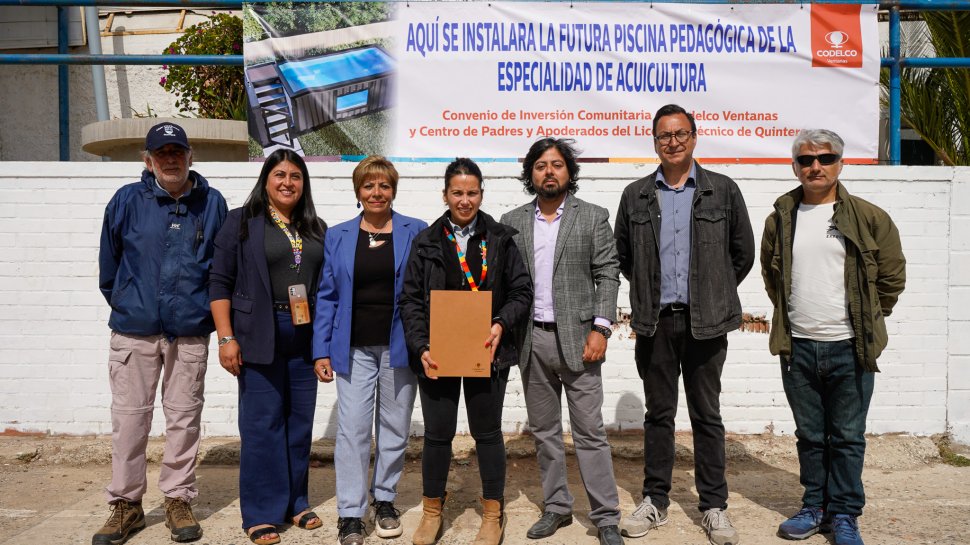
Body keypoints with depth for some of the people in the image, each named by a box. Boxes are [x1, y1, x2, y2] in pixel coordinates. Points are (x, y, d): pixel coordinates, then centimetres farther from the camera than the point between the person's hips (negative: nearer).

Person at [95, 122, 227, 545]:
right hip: (134, 330, 0)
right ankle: (125, 505, 20)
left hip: (191, 331, 0)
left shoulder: (212, 203, 1)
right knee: (129, 417, 6)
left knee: (184, 417, 8)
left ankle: (178, 500, 21)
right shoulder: (127, 201, -1)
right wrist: (123, 304, 15)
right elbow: (109, 263, 10)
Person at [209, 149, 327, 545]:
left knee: (300, 420, 10)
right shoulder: (241, 222, 0)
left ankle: (295, 502, 25)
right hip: (259, 337, -4)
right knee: (261, 423, 0)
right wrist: (226, 338, -11)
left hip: (304, 337, 4)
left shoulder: (316, 229, 11)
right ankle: (261, 513, 13)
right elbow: (220, 283, -4)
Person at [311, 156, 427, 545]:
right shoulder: (337, 237, 6)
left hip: (400, 347, 0)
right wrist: (322, 351, 1)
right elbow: (327, 297, 6)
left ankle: (385, 500, 28)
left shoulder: (416, 232, 1)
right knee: (352, 429, -2)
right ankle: (350, 513, 8)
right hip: (354, 349, 0)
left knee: (394, 428, 10)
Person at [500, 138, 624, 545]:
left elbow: (608, 276, -2)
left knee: (590, 430, -1)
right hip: (531, 340, 3)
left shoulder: (593, 217, 2)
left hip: (577, 337, -3)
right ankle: (556, 507, 24)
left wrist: (600, 329, -11)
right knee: (544, 431, 11)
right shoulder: (512, 222, 8)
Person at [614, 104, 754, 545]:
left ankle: (714, 506, 19)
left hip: (705, 322, -1)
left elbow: (743, 252, 8)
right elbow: (623, 255, 14)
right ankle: (655, 501, 22)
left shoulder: (723, 190, 2)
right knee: (658, 414, 10)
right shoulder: (635, 195, 5)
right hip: (655, 321, 1)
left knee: (707, 416, 7)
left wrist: (714, 294, 11)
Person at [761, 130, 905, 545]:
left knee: (847, 437, 6)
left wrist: (865, 319, 8)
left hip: (849, 347, -2)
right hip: (797, 346, 3)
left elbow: (892, 276, 5)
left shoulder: (869, 218, -3)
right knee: (809, 436, 13)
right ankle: (815, 507, 27)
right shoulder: (781, 219, 5)